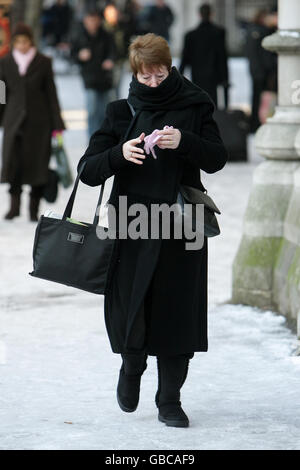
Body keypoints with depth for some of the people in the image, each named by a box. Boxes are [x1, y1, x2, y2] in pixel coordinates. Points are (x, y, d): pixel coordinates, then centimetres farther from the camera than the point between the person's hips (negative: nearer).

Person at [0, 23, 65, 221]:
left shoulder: (43, 62, 2)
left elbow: (51, 93, 3)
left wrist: (57, 124, -1)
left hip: (39, 120, -1)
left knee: (37, 161, -1)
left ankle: (34, 208, 9)